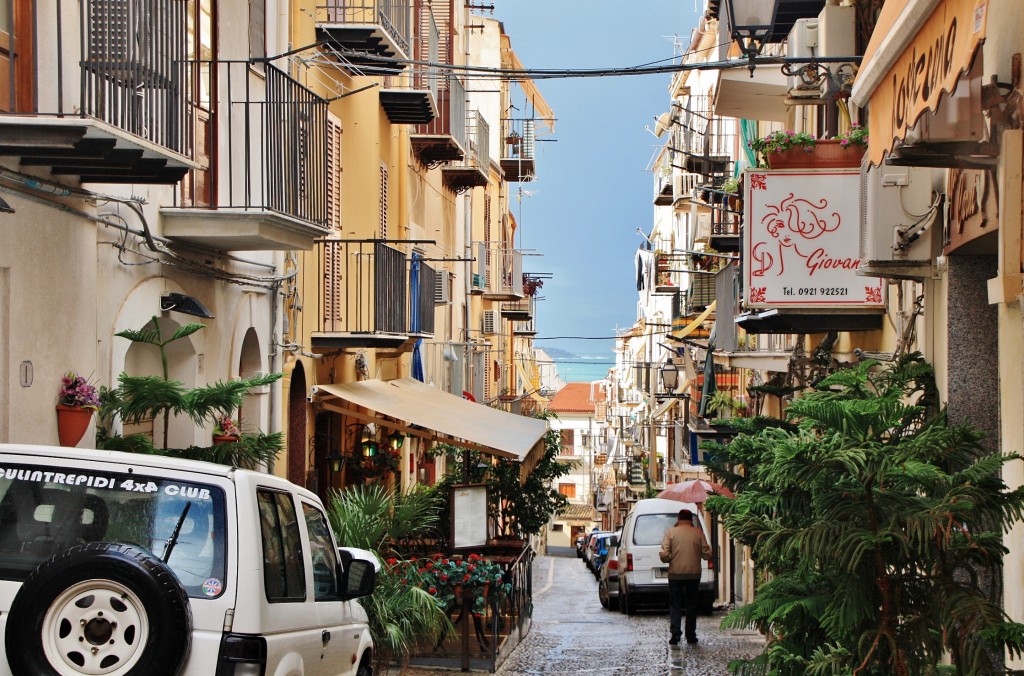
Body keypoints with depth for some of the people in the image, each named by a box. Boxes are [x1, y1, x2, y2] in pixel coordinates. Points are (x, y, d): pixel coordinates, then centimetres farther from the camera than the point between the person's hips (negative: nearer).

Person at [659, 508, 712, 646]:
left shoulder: (671, 532, -4)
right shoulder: (698, 533, 0)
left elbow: (664, 554, -11)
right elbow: (707, 554, 0)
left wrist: (668, 558, 11)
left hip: (676, 574, -1)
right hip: (694, 574, 1)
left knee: (675, 605, 5)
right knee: (692, 605, 11)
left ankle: (675, 633, -8)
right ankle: (691, 636, 11)